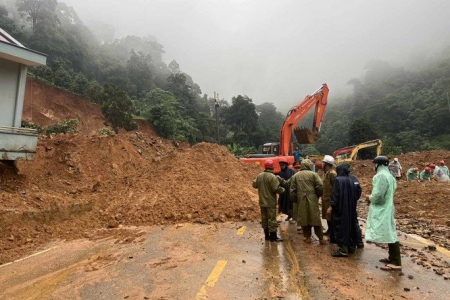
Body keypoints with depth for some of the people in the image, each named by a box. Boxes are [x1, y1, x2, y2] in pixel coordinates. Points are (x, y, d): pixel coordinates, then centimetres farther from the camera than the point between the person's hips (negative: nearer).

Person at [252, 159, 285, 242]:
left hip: (262, 201, 6)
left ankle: (267, 235, 23)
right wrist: (282, 189, -2)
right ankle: (273, 236, 7)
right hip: (271, 202, -6)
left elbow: (254, 185, 10)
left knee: (264, 218, 14)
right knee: (272, 219, 1)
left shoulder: (259, 176, 1)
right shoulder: (273, 177, -18)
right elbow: (276, 188, -21)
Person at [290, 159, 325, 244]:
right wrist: (318, 195, 8)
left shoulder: (295, 175, 4)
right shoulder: (313, 174, -2)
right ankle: (321, 238, 13)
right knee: (315, 218, 7)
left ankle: (308, 237, 16)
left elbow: (292, 189, 4)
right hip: (312, 199, -1)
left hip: (301, 200, 1)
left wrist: (295, 198, 14)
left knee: (304, 218, 10)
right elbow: (320, 186, -9)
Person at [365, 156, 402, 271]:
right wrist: (372, 198, 12)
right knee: (390, 234, 16)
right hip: (386, 208, 10)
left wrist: (370, 198, -5)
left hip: (383, 210, -10)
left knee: (389, 235, -6)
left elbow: (378, 195, -24)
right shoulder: (389, 176, 13)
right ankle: (392, 258, 27)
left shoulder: (380, 176, -19)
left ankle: (396, 262, 0)